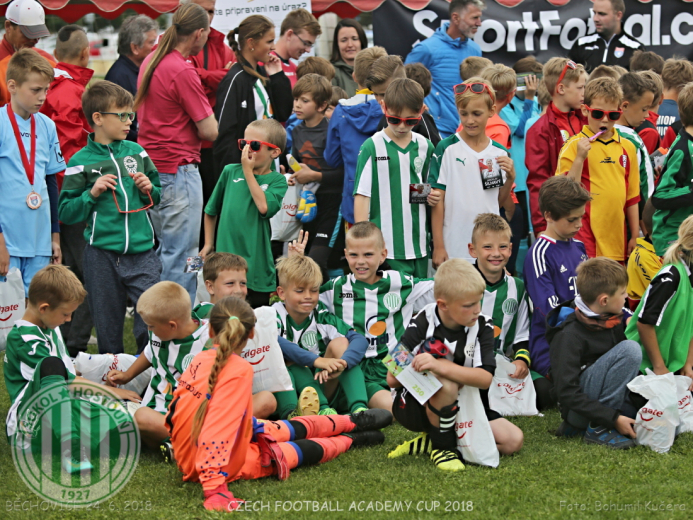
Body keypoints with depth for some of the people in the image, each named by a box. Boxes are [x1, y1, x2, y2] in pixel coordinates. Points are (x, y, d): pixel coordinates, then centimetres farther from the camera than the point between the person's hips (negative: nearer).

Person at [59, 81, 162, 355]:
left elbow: (157, 197, 20)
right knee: (108, 326, 8)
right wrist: (92, 193, -14)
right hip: (102, 254, -2)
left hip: (142, 251, 2)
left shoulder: (136, 152, 8)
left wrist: (149, 188, -1)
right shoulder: (81, 162, -3)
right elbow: (66, 213, -2)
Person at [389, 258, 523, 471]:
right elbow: (393, 379, -16)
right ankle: (442, 446, -14)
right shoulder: (421, 327, -18)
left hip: (459, 405, 4)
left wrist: (440, 367, -40)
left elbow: (485, 379, -25)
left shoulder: (482, 325, -11)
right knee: (446, 383, -38)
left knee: (513, 440, -12)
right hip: (413, 407, -4)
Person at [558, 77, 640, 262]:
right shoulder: (574, 145, -3)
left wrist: (635, 236, 14)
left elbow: (632, 197, 15)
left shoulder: (627, 148, 10)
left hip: (616, 239, 5)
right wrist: (580, 157, -20)